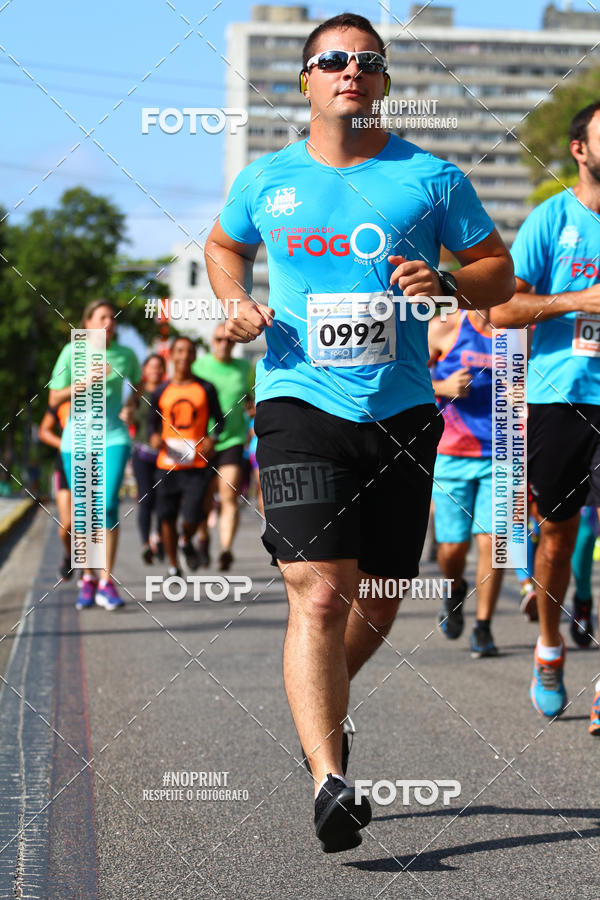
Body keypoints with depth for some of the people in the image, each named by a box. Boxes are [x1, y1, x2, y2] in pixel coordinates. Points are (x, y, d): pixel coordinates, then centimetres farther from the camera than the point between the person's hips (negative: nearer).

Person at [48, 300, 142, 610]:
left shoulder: (125, 355, 3)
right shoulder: (72, 352, -3)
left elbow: (137, 384, 24)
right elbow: (54, 399, -3)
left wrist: (131, 405, 3)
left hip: (113, 437, 0)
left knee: (108, 505, -16)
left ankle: (107, 582, -13)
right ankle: (88, 579, 21)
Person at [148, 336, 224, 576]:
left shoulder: (205, 389, 5)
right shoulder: (161, 392, 7)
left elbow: (219, 419, 11)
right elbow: (152, 421, 15)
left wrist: (212, 438, -9)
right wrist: (154, 436, -6)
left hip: (197, 464, -1)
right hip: (167, 464, 1)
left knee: (192, 516, -12)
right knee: (167, 516, 3)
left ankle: (186, 542, 24)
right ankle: (173, 565, 21)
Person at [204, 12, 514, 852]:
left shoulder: (430, 177, 3)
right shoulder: (265, 181, 6)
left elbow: (500, 271, 8)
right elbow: (223, 246, 25)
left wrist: (449, 284, -13)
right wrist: (239, 304, 4)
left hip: (402, 413, 2)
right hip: (299, 405, -2)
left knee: (378, 602, 12)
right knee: (319, 592, -18)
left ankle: (320, 709, 42)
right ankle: (329, 782, -21)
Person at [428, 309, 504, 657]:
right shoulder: (445, 328, -3)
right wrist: (442, 387, -15)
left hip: (500, 456, 1)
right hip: (452, 455, -1)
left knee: (491, 540, -10)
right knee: (453, 547, 2)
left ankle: (483, 629, 2)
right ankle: (455, 590, 37)